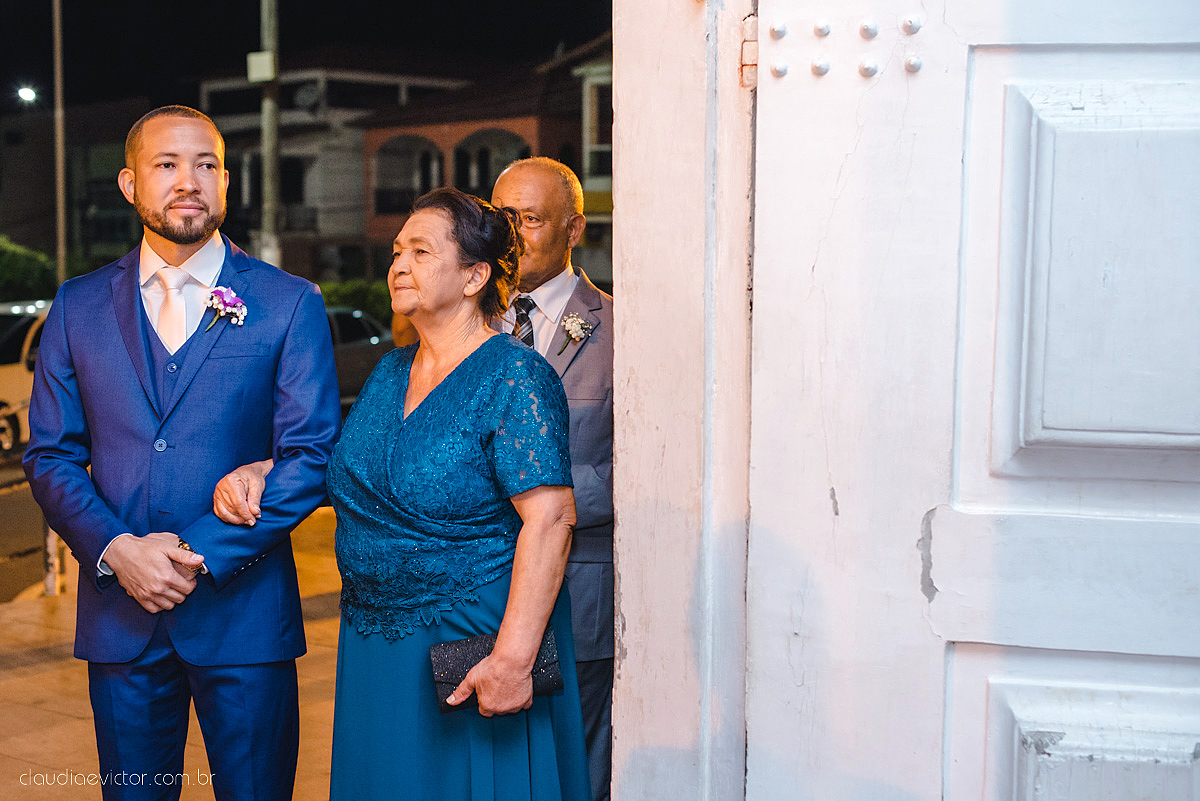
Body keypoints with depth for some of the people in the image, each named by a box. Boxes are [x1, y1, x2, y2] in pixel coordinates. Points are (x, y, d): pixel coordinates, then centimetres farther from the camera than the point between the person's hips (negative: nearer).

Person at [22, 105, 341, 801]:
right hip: (119, 612, 2)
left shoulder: (290, 305, -1)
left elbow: (311, 455, -7)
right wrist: (116, 550, -11)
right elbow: (50, 456, 6)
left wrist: (202, 555, -13)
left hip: (243, 608, -2)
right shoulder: (79, 307, 7)